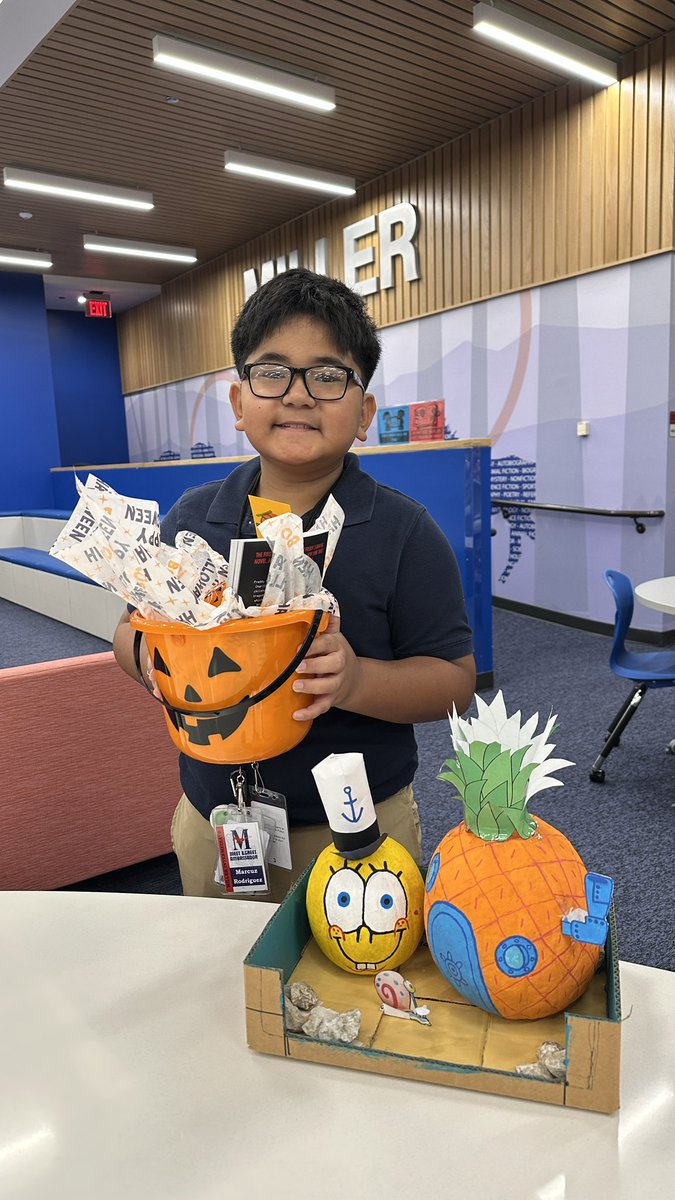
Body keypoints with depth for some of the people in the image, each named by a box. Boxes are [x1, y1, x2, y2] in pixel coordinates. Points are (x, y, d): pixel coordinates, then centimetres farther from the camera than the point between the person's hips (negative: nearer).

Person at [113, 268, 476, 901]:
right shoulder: (191, 517, -2)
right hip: (210, 821, 4)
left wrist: (356, 680, -31)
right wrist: (150, 656, -17)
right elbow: (130, 630, 7)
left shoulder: (404, 531, -13)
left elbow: (454, 679, -13)